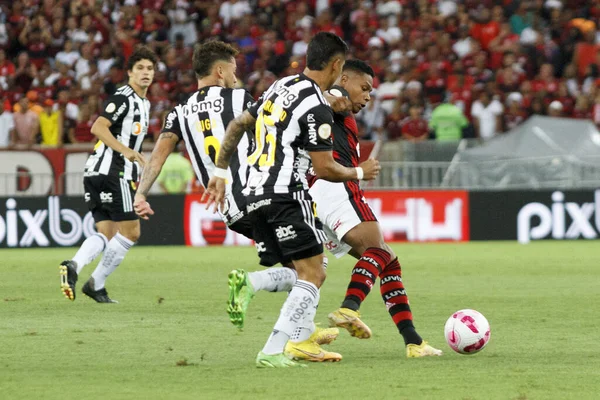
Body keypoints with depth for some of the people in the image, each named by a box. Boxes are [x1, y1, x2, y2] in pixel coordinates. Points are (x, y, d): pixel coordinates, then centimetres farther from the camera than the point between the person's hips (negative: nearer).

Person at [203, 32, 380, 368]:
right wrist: (359, 173, 7)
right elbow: (325, 169, -12)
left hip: (255, 197, 9)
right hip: (287, 196, -9)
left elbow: (237, 126, 20)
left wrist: (221, 173, 26)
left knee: (305, 274, 15)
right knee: (313, 275, -6)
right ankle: (273, 352, -16)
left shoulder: (280, 87, 14)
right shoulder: (317, 107, -12)